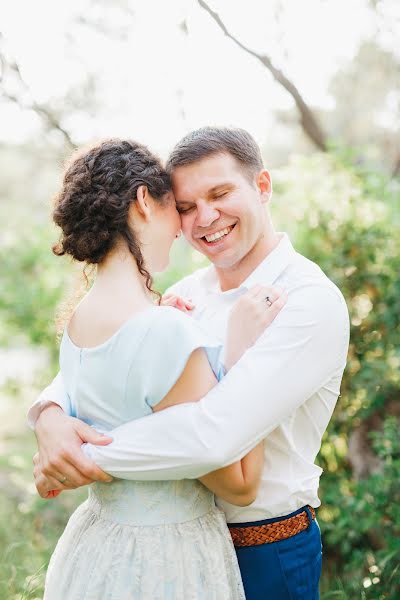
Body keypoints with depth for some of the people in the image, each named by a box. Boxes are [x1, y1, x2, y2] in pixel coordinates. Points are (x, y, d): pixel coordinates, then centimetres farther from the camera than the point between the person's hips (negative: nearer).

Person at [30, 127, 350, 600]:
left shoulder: (311, 302, -22)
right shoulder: (189, 293, 0)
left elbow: (216, 434, -32)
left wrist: (89, 459, -24)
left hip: (267, 557, -5)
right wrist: (50, 415, -21)